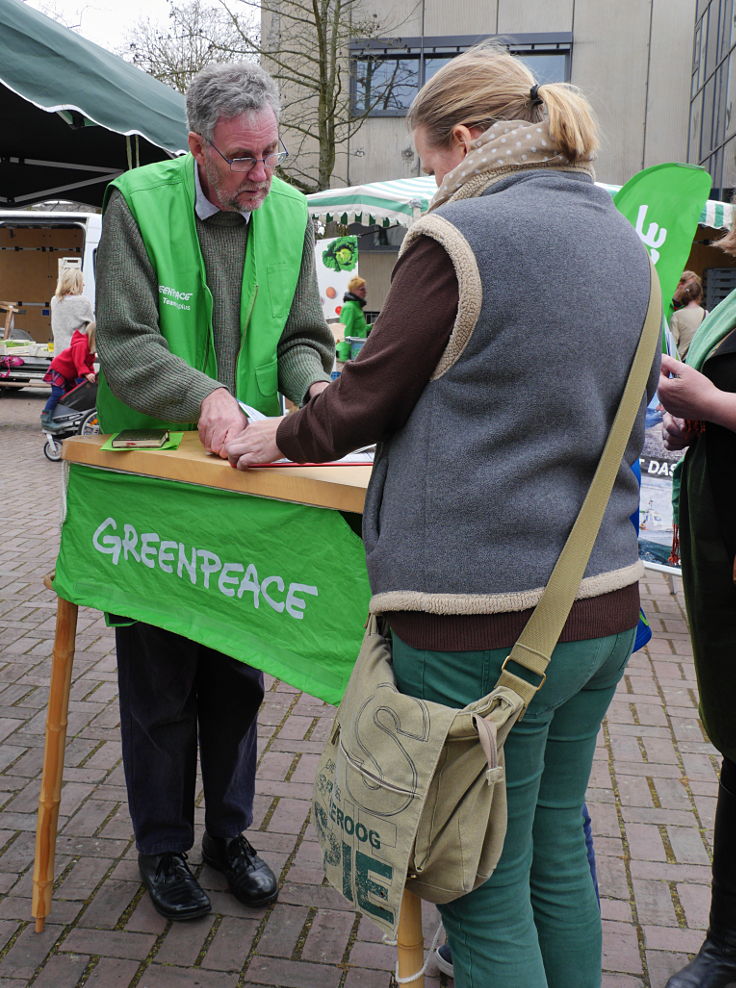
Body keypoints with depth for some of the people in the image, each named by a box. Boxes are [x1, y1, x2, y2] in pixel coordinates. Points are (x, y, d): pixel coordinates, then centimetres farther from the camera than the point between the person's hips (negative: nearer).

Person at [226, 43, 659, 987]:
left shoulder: (458, 237, -13)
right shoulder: (624, 245, 11)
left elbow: (368, 395, -7)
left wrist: (278, 437, 14)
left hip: (484, 618, -8)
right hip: (603, 600, 8)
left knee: (487, 891, 8)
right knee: (556, 853, 23)